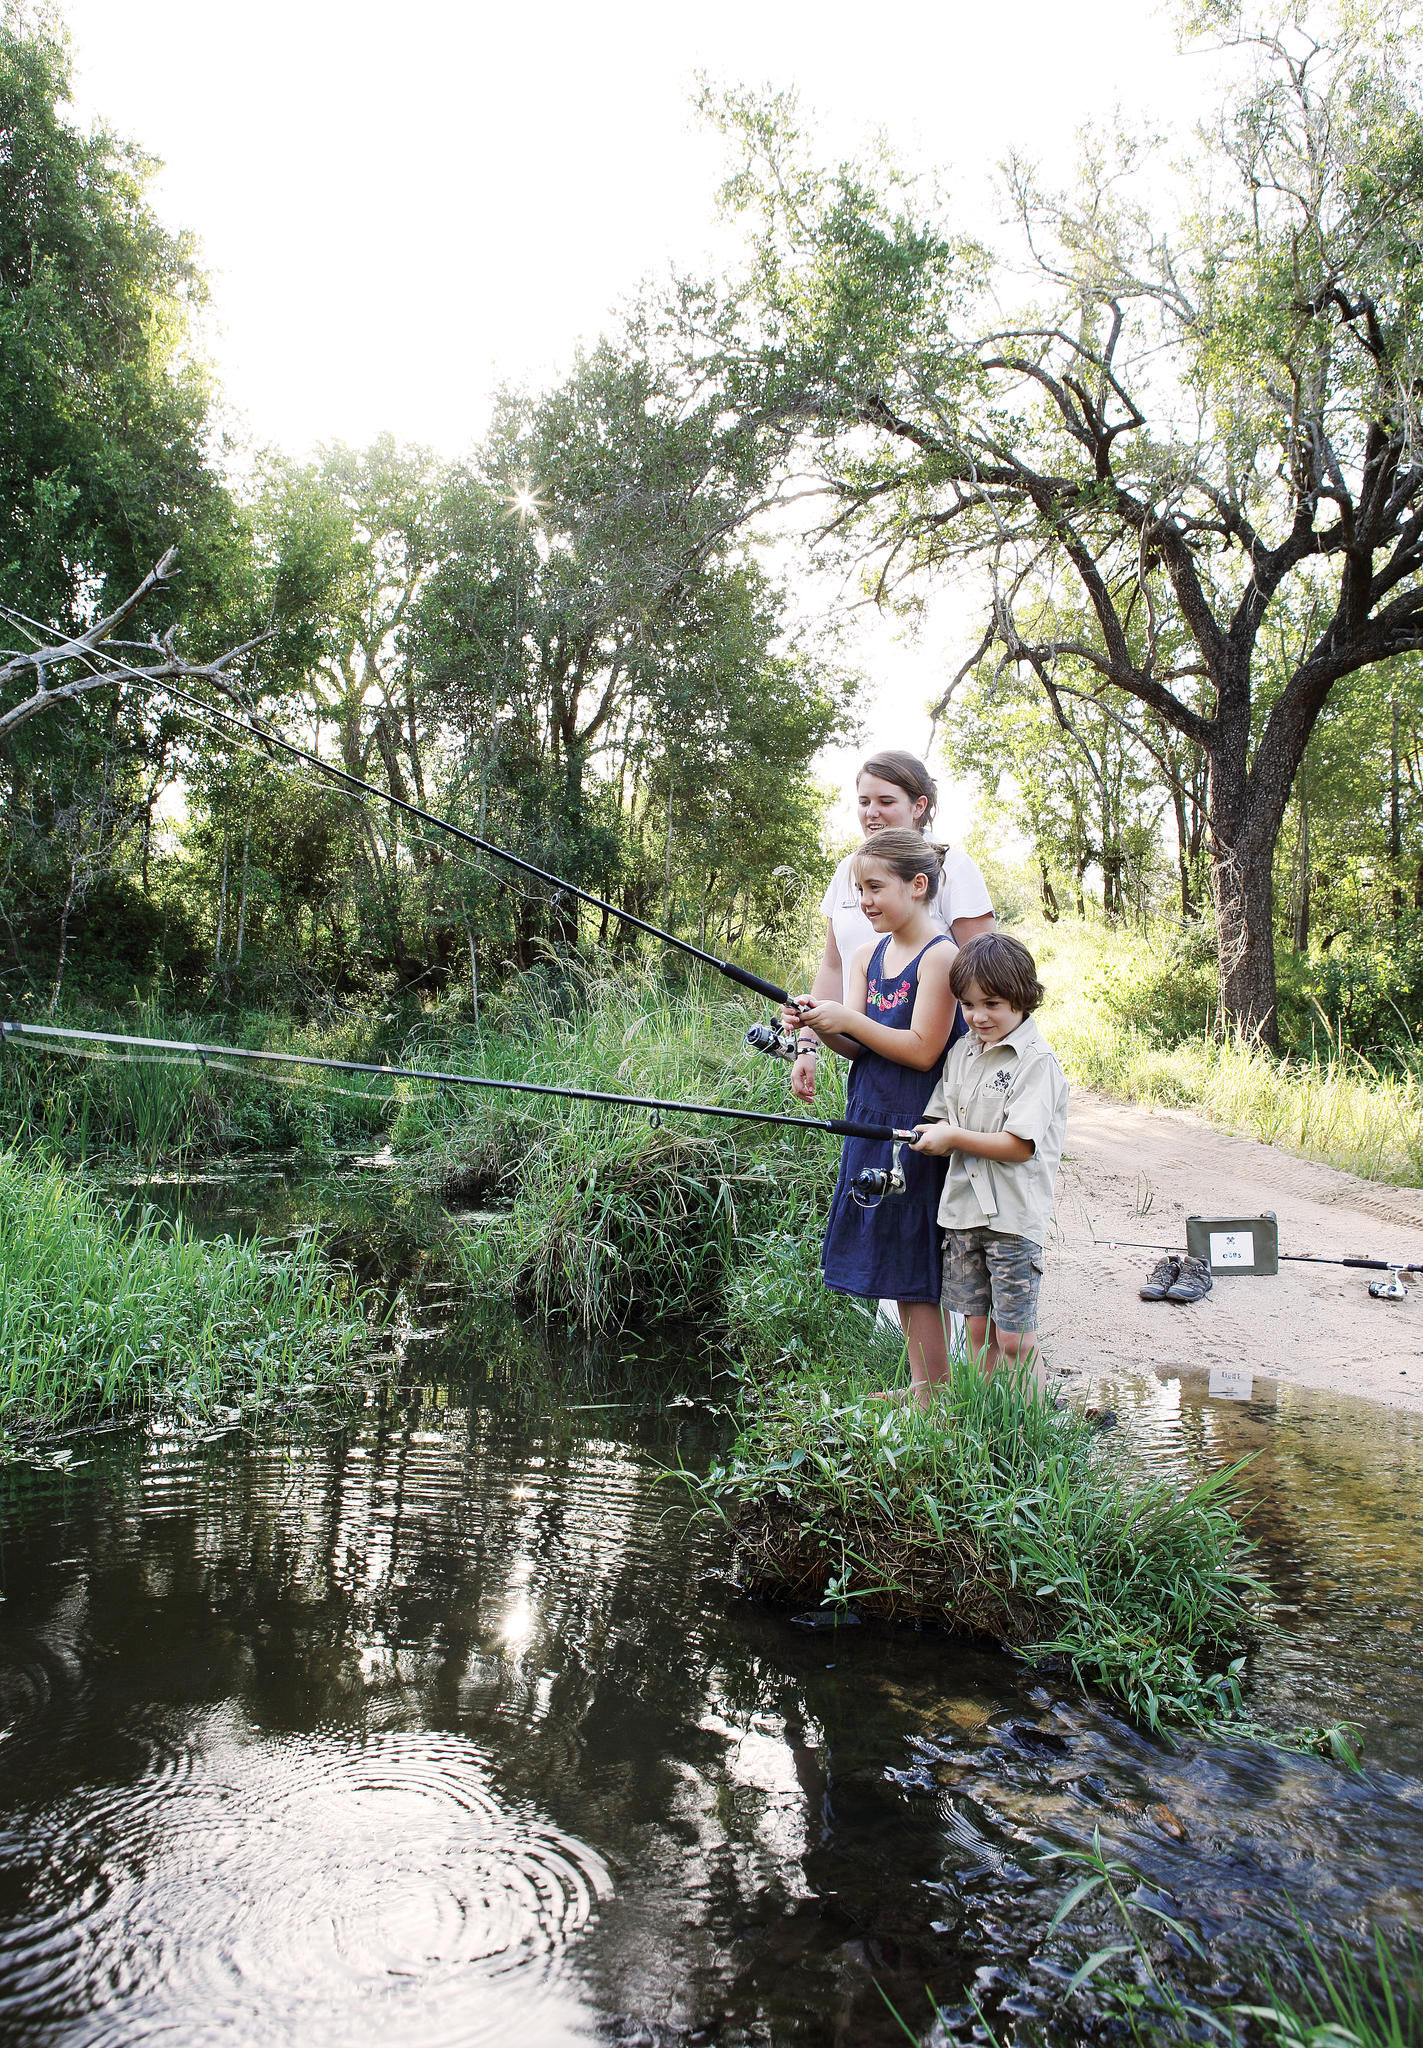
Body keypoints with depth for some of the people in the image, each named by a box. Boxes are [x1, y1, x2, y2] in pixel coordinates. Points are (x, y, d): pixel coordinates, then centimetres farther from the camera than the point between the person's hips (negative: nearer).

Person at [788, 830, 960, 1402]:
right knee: (896, 1265, 14)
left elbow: (922, 1051, -18)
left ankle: (936, 1394, 10)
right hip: (872, 1122, 8)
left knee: (920, 1270, -2)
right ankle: (919, 1387, 25)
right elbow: (856, 1048, 8)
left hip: (919, 1129, -8)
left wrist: (849, 1019, -19)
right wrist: (818, 1025, -11)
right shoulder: (869, 954, 10)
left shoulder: (940, 955, -14)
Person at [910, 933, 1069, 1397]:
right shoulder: (962, 1053, 11)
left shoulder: (1036, 1060, -11)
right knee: (980, 1332, 13)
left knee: (1015, 1340, -3)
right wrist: (936, 1137, -7)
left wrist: (953, 1137, -12)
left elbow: (1019, 1145, -17)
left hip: (1013, 1215, -6)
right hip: (962, 1209, 6)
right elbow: (942, 1119, 16)